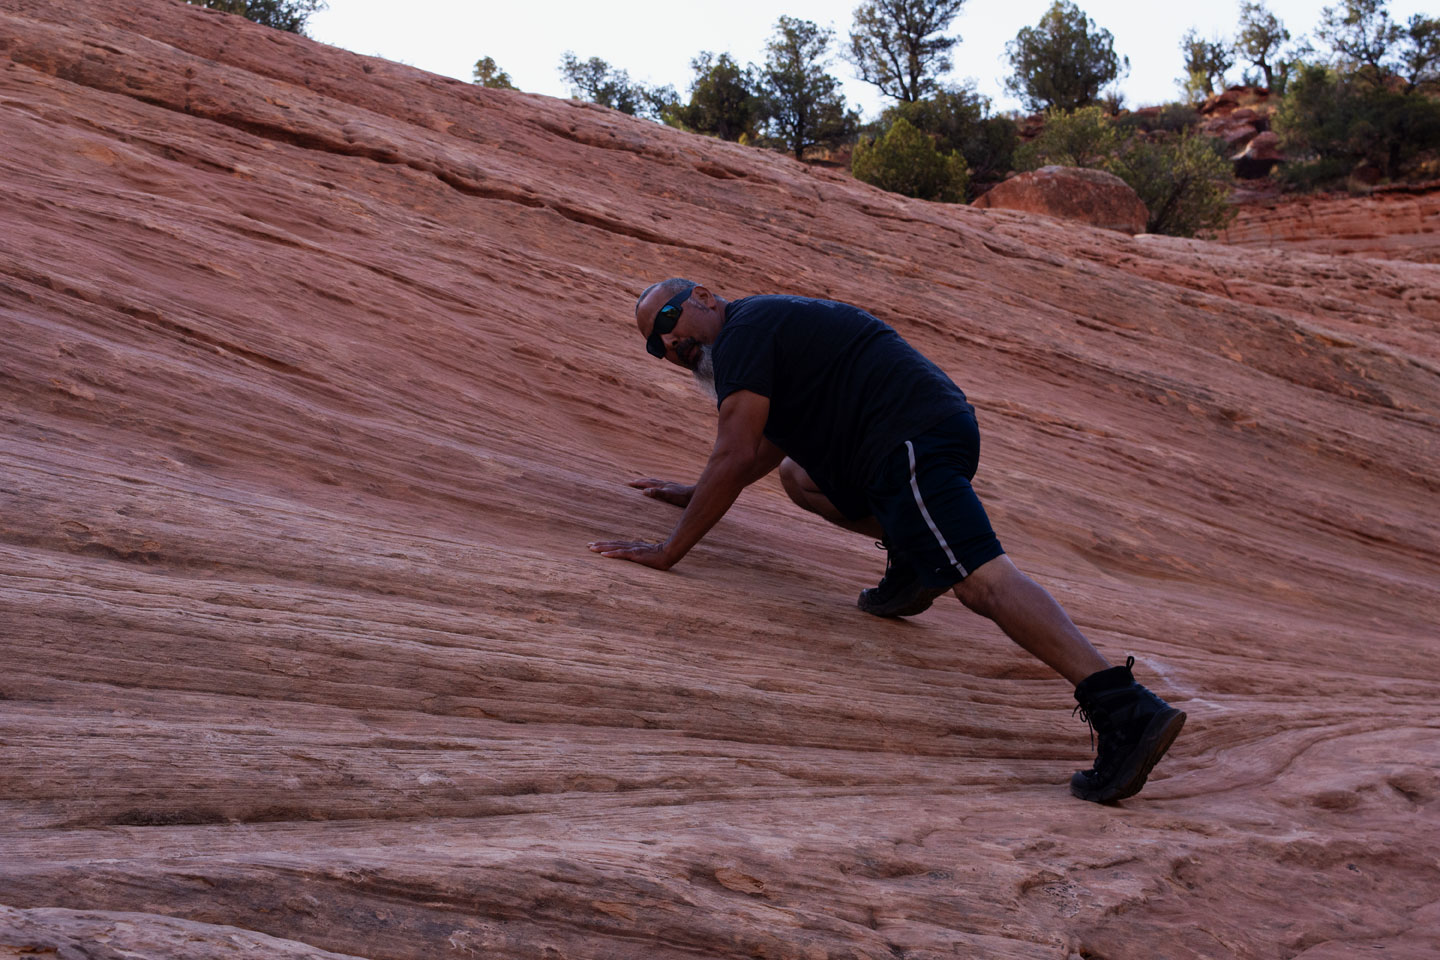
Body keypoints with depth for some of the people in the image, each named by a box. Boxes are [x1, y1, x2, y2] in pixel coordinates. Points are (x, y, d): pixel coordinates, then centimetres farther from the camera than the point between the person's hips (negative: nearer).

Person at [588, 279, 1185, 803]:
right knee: (798, 475, 30)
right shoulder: (768, 325, 30)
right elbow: (771, 445, 46)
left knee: (980, 581, -24)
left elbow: (736, 458, -12)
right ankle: (911, 560, 9)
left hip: (913, 440, -10)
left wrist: (669, 551, -8)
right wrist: (694, 494, 51)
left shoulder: (743, 331, -1)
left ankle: (1126, 709, -39)